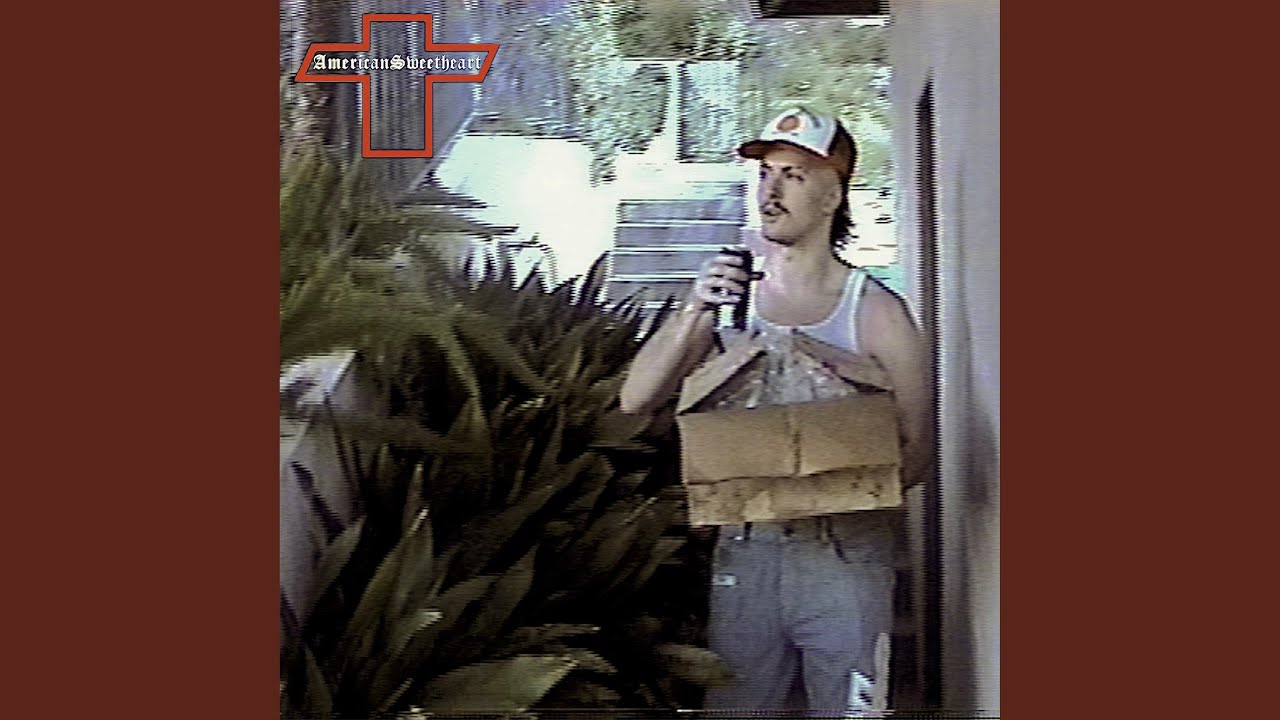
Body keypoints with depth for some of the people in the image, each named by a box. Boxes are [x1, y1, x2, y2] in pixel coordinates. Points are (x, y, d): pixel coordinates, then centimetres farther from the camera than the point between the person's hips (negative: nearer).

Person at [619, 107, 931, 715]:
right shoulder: (728, 294, 6)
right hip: (744, 551, 3)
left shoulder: (875, 312, -4)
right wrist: (692, 312, -13)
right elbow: (635, 400, 0)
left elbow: (914, 449, -3)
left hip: (843, 557, -3)